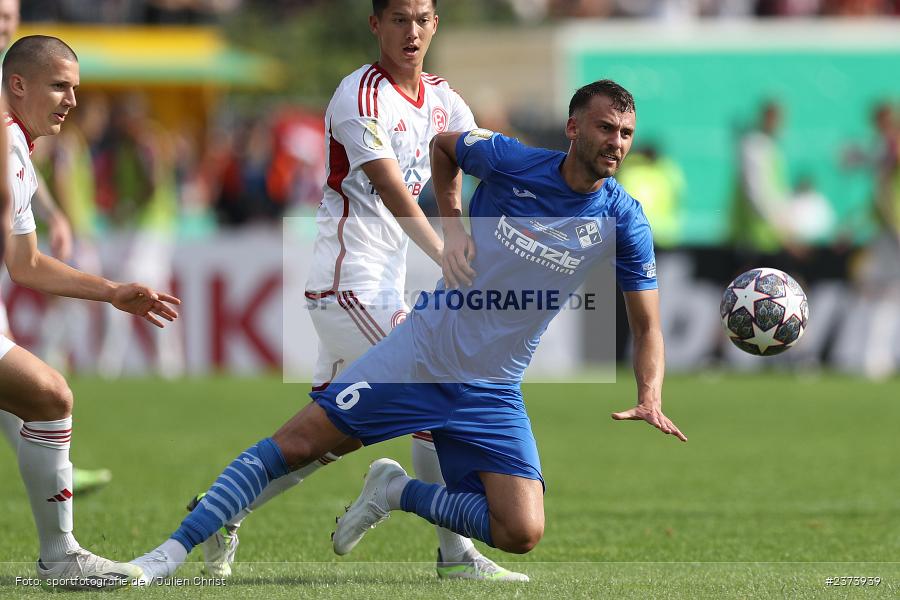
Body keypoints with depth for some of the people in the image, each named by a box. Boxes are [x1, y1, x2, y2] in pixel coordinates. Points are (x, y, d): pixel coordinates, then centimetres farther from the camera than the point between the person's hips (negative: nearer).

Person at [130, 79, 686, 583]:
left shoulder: (623, 221, -6)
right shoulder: (510, 161, -8)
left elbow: (648, 326, 3)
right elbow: (442, 146, 15)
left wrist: (651, 402, -14)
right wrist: (453, 224, 3)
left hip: (493, 391, 1)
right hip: (420, 354, -1)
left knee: (523, 534, -15)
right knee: (292, 446, -11)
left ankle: (399, 493, 8)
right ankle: (171, 553, -5)